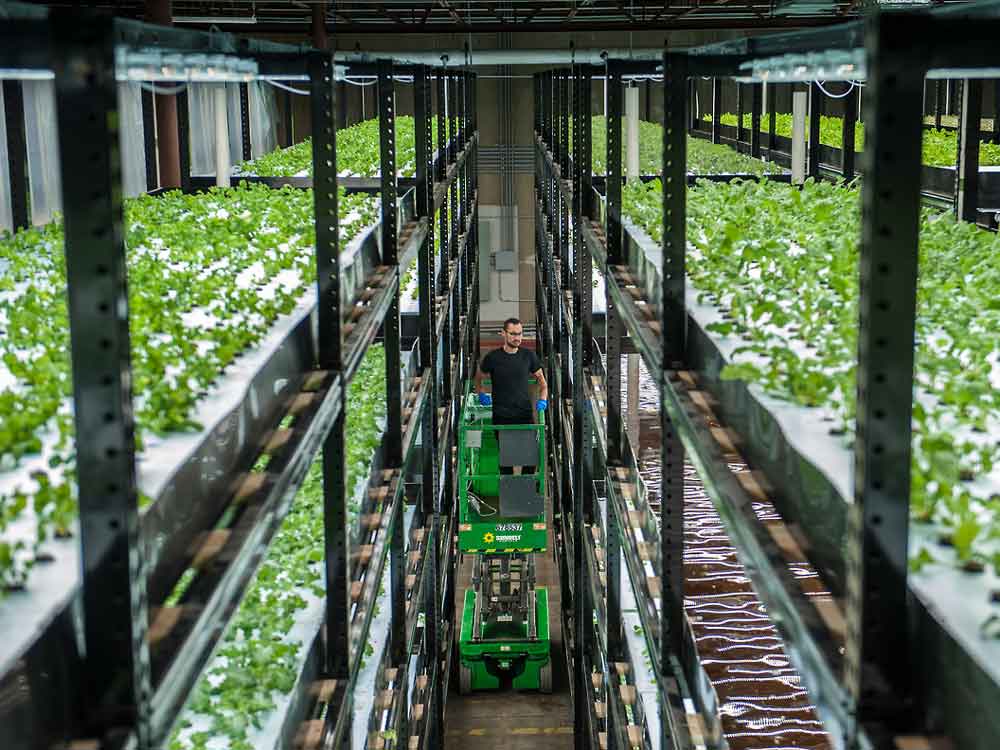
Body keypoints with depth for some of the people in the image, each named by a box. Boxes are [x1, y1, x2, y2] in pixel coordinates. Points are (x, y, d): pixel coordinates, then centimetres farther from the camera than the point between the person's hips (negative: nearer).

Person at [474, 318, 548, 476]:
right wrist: (481, 394, 11)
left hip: (525, 414, 1)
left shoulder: (529, 356, 4)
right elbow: (479, 377, 19)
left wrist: (542, 400, 5)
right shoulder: (493, 357, 0)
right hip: (501, 415, -1)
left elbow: (541, 379, 17)